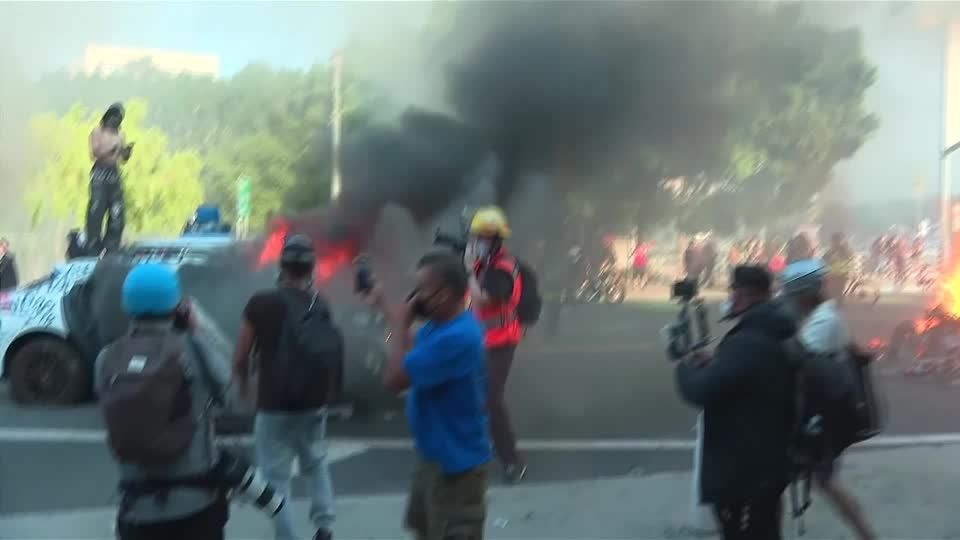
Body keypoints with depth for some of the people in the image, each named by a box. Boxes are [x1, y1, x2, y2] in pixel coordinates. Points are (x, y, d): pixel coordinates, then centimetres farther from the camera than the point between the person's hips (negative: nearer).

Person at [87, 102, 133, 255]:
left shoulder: (120, 135, 14)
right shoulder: (98, 132, 3)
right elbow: (95, 153, -6)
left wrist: (128, 150, -5)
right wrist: (111, 149, -19)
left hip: (115, 174, 5)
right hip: (100, 173, -5)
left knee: (116, 215, 0)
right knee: (96, 212, -9)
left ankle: (112, 250, 7)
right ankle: (93, 250, -7)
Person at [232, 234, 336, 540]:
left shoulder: (261, 303, -11)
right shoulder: (320, 305, 0)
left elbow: (240, 357, -5)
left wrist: (242, 384, 15)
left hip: (274, 406, -4)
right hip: (313, 403, 5)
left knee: (276, 478, 6)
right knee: (315, 462, 26)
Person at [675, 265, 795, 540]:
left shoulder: (746, 343, -24)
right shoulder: (775, 339, 9)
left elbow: (699, 391, -29)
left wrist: (687, 366, -8)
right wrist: (712, 363, 8)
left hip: (740, 472, -10)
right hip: (767, 466, 10)